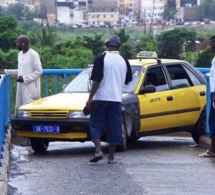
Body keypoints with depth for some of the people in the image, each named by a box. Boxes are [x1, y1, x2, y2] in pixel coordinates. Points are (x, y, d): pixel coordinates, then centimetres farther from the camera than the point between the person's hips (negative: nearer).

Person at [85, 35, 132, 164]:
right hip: (117, 98, 3)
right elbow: (128, 80, 17)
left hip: (100, 98, -3)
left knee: (96, 124, 5)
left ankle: (98, 151, -12)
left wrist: (90, 98, -10)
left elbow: (96, 80, -13)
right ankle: (111, 157, 7)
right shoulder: (124, 61, 5)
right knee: (114, 127, 7)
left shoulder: (102, 59, -7)